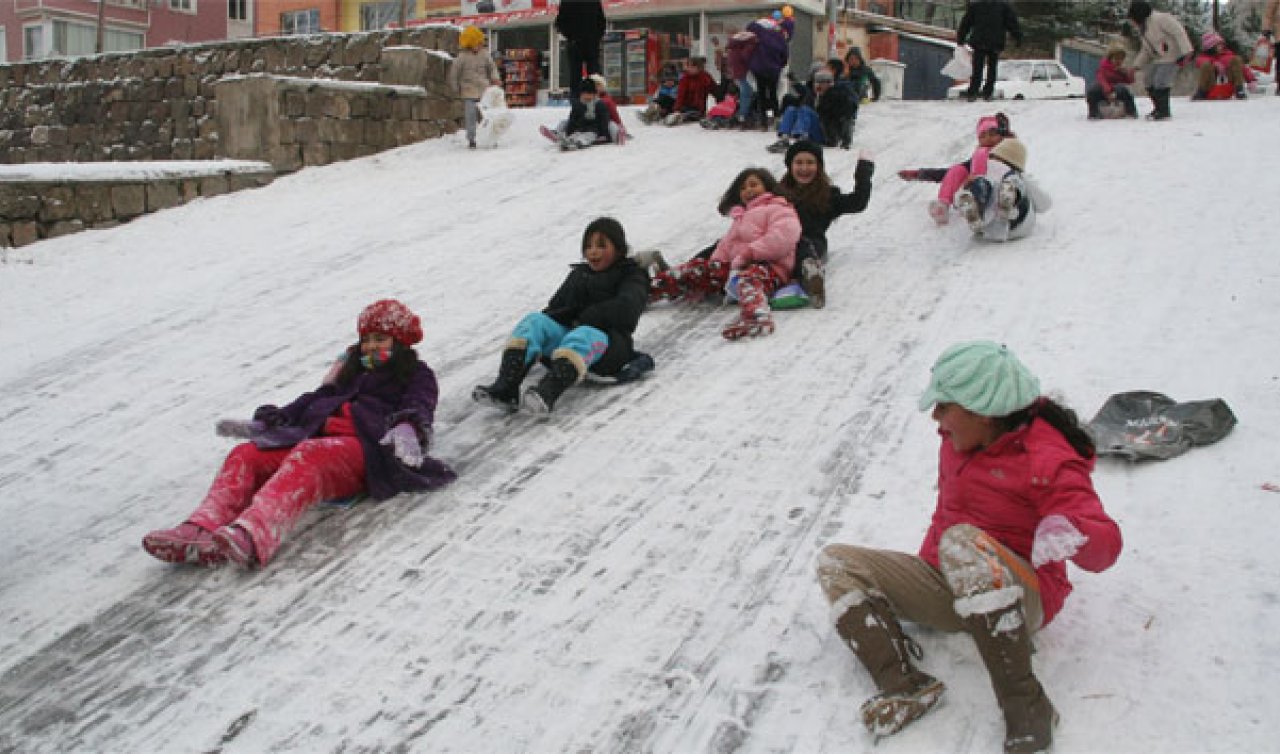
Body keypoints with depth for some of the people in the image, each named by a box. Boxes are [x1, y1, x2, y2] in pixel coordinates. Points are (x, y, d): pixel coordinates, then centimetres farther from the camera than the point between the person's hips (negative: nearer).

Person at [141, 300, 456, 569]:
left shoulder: (417, 375, 23)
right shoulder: (353, 368, 40)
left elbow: (418, 410, 2)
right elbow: (317, 398, 33)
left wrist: (406, 427, -23)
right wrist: (265, 421, 19)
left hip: (364, 446, -6)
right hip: (315, 435, 7)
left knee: (307, 458, -38)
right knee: (245, 455, -19)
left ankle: (251, 536, -64)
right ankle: (200, 532, -43)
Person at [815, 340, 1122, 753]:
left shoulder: (1046, 461, -16)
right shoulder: (958, 441, 7)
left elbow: (1106, 543, -25)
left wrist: (1068, 532, -47)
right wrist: (923, 572, 12)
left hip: (1023, 598, -8)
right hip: (951, 592, 8)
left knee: (962, 541, -40)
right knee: (834, 562, -4)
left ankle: (1024, 703, -34)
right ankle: (902, 683, -25)